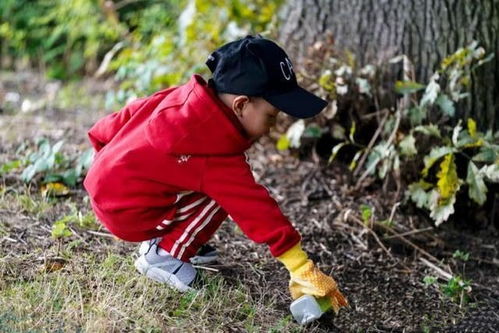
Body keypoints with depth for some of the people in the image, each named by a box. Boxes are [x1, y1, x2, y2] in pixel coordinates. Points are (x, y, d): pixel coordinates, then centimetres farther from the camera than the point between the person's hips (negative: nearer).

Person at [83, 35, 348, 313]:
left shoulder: (184, 96, -3)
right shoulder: (217, 155, -26)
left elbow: (132, 113, 10)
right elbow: (254, 209, -26)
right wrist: (304, 272, -23)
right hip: (128, 213, -9)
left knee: (221, 185, 10)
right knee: (223, 193, -15)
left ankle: (161, 240, 13)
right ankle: (162, 256, -5)